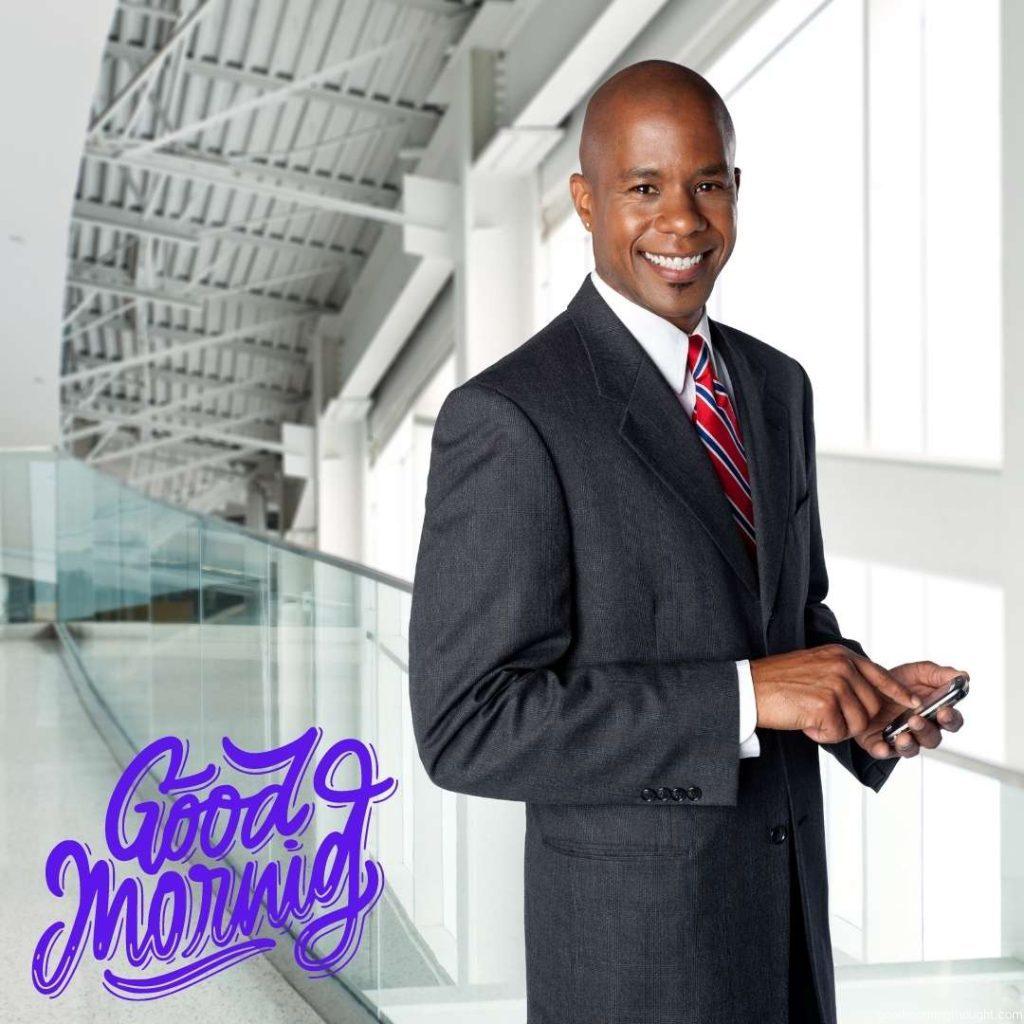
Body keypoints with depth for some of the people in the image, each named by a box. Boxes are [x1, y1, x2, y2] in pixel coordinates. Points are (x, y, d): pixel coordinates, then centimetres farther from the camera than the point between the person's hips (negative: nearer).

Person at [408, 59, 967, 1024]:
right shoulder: (505, 419, -18)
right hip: (629, 946, -7)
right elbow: (467, 728, -22)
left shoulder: (774, 387, 6)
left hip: (785, 918, 7)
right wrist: (746, 698, -27)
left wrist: (863, 695, -7)